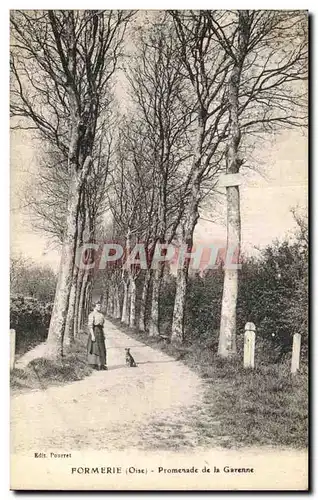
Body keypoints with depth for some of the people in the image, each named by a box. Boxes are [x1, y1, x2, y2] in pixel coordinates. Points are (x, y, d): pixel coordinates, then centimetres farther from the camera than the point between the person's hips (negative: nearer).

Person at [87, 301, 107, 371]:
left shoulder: (101, 315, 16)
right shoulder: (92, 314, -9)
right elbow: (90, 325, -16)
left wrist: (103, 335, 16)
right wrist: (92, 335, -23)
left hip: (100, 332, 8)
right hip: (94, 331, -8)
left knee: (101, 348, 6)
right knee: (95, 348, -7)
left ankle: (101, 364, 11)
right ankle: (94, 364, -2)